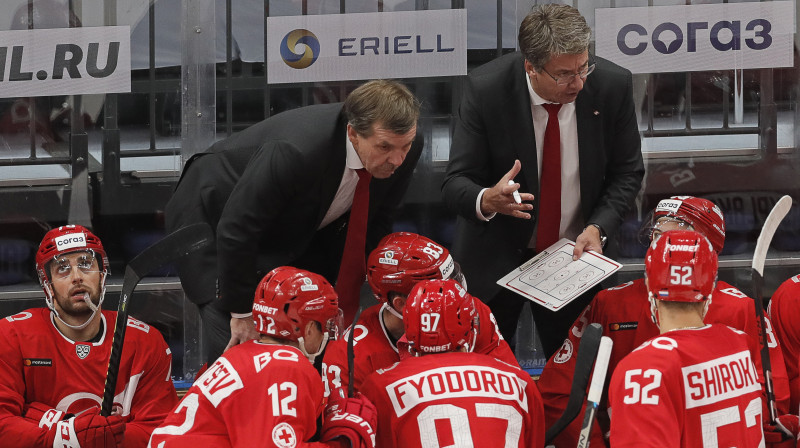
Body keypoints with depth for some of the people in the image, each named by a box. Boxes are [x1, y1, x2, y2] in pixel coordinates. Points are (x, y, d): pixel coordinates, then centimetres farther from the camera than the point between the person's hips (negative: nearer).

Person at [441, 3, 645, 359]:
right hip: (495, 258, -1)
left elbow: (627, 172, -1)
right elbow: (456, 183, -18)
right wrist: (488, 200, -41)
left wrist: (598, 228, -17)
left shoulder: (612, 85, -15)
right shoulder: (485, 89, -20)